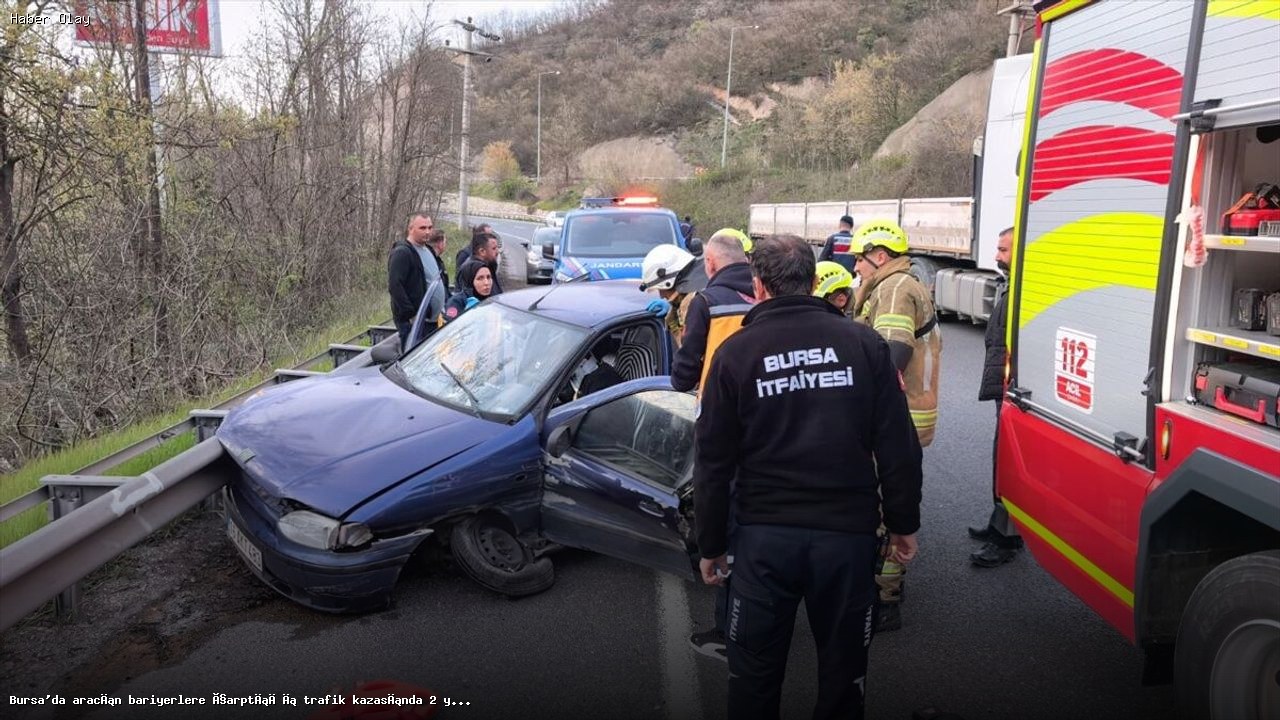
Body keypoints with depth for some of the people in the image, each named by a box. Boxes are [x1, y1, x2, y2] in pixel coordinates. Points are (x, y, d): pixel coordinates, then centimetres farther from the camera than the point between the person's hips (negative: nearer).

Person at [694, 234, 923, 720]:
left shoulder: (735, 352, -4)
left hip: (763, 537, -1)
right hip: (848, 533, 1)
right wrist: (903, 523, 10)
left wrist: (711, 544, 7)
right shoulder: (864, 343, -2)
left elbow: (713, 460, -2)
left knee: (754, 672, 14)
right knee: (843, 667, 18)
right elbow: (897, 447, -1)